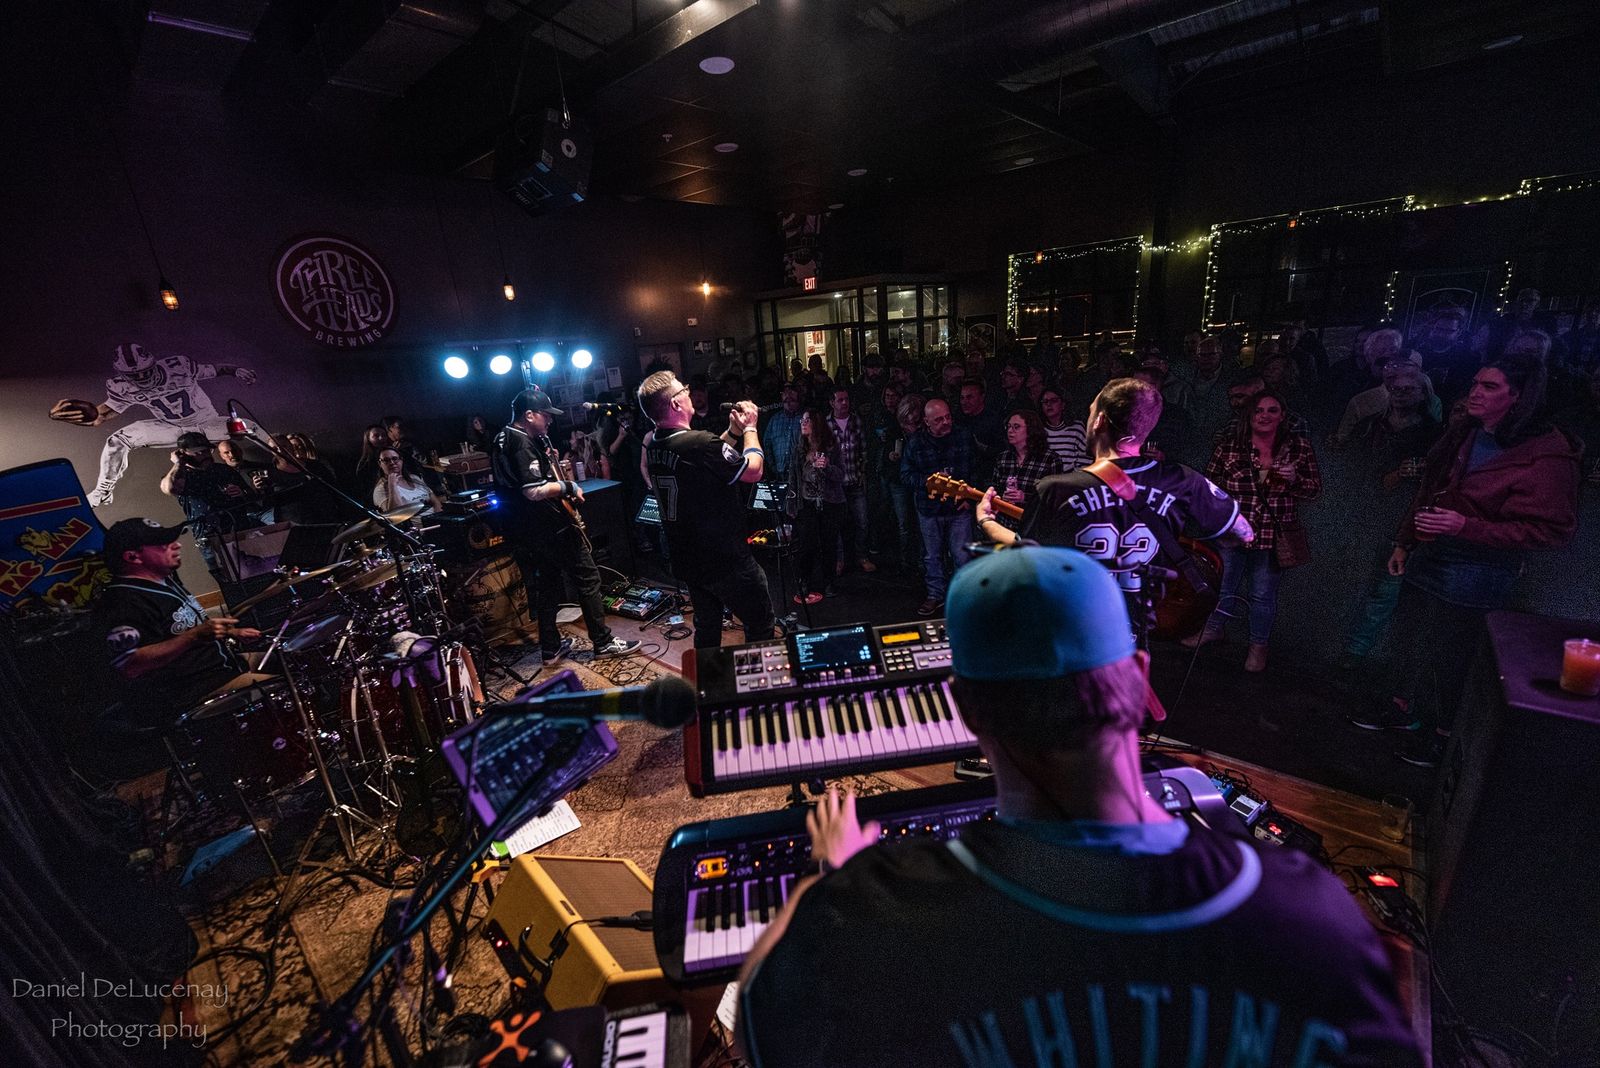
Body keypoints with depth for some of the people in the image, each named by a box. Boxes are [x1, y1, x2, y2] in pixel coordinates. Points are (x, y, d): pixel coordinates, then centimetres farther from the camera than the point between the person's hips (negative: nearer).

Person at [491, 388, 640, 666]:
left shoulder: (503, 440, 14)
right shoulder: (523, 445, -19)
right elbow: (535, 491, -28)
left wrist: (548, 457, 14)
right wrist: (568, 487, -14)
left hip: (523, 533, 10)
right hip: (551, 528, -10)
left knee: (545, 587, 16)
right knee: (587, 578, -1)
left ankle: (551, 648, 23)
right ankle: (603, 642, 5)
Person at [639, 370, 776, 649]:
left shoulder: (652, 446, 1)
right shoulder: (699, 443, -26)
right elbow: (754, 470, -14)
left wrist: (733, 432, 9)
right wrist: (749, 428, -1)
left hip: (687, 560, 8)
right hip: (726, 560, -8)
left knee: (707, 629, 22)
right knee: (760, 625, 9)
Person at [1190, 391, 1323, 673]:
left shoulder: (1300, 447, -1)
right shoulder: (1229, 448, -4)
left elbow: (1314, 489, 5)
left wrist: (1295, 480, -15)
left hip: (1274, 538, 0)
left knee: (1263, 594, 13)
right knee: (1223, 586, 15)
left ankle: (1259, 645, 33)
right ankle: (1213, 629, 39)